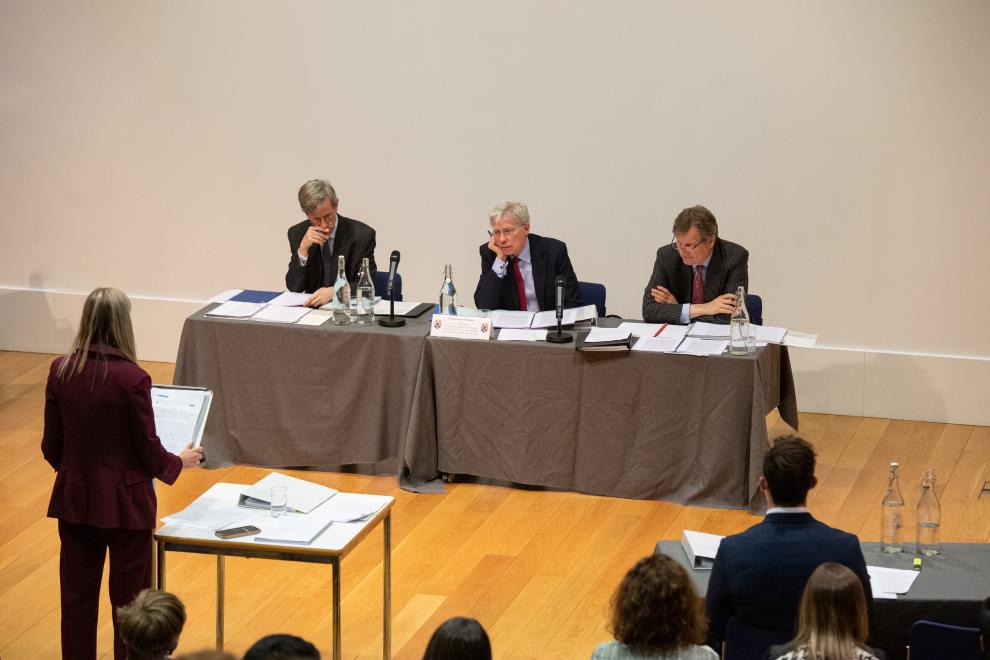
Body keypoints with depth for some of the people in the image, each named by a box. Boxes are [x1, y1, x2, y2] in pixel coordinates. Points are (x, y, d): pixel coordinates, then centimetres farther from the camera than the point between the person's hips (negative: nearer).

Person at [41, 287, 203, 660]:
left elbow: (51, 447, 2)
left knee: (77, 600, 13)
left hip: (75, 500, 4)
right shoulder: (131, 378, -19)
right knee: (129, 603, 9)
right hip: (125, 504, -4)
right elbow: (148, 451, -11)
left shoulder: (61, 371, -6)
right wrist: (179, 462, 10)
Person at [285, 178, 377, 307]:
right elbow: (294, 288, -2)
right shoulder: (297, 233, 1)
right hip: (312, 307, 2)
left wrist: (334, 291, -23)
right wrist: (303, 250, -15)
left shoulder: (362, 234, -8)